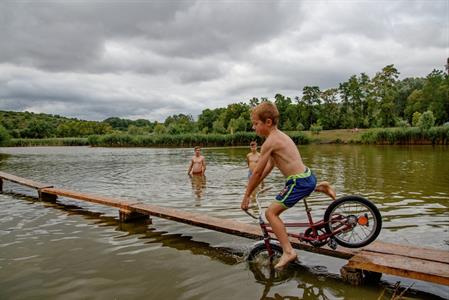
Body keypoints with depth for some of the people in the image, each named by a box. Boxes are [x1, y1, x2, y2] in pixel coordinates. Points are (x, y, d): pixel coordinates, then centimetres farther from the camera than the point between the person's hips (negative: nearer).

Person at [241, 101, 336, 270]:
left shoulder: (270, 142, -17)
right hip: (308, 176, 10)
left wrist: (247, 195, -3)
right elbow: (268, 167, 16)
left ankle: (288, 251, -11)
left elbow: (257, 172, -13)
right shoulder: (280, 135, 12)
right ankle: (321, 187, 36)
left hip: (299, 182, -10)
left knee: (271, 212, -8)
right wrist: (252, 189, 18)